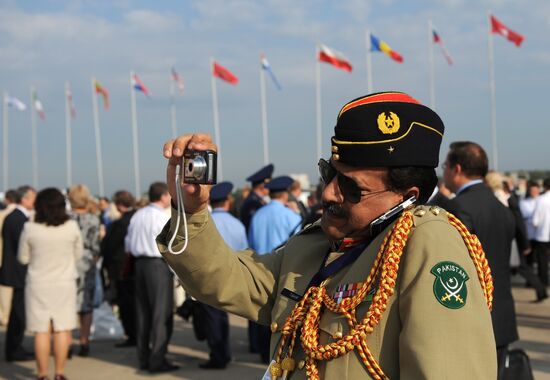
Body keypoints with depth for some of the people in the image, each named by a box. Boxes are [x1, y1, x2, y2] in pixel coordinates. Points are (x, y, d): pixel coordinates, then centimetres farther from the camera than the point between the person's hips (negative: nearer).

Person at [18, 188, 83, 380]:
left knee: (41, 331, 5)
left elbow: (23, 258, -1)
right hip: (65, 284, 1)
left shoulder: (30, 229, -12)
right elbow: (78, 254, 4)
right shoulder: (72, 227, -9)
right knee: (62, 330, 8)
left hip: (38, 285, -1)